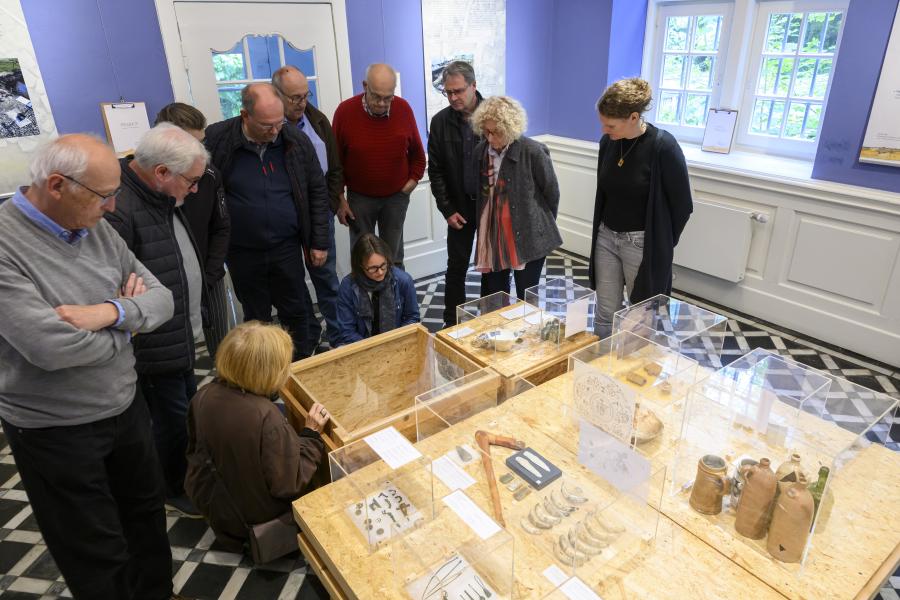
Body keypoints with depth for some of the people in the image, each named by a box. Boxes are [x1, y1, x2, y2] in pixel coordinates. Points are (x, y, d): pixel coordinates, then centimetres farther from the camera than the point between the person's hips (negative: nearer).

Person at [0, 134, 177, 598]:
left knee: (147, 516, 24)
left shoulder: (96, 228, 0)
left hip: (126, 410, 7)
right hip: (55, 433, -6)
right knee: (98, 560, 11)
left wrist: (110, 312, -22)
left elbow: (161, 299, -1)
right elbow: (51, 347, -30)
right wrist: (126, 320, -13)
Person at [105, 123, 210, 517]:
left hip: (182, 337, 10)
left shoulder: (162, 196, 5)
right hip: (156, 347, -10)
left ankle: (189, 476, 46)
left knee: (187, 411, 24)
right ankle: (175, 492, 33)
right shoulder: (118, 208, -28)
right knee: (173, 420, 9)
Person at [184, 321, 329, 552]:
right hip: (254, 514, -6)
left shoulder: (203, 397, -16)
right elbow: (289, 485, -26)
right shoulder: (268, 419, -36)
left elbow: (195, 449, 2)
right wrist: (311, 434, -19)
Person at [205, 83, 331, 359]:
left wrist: (319, 242, 0)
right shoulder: (215, 140, -13)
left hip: (287, 248, 1)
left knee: (296, 311, 14)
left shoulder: (297, 142, -7)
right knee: (256, 318, 16)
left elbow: (317, 192, 0)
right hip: (242, 252, 0)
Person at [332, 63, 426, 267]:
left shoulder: (403, 109, -8)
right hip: (359, 197, -1)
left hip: (396, 196, 1)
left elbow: (417, 152, 7)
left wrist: (413, 180, 2)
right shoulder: (345, 111, -12)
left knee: (393, 257, 13)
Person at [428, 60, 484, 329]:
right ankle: (451, 322, 22)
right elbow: (435, 170, 0)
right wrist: (447, 210, -5)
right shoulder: (440, 121, -2)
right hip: (460, 206, 1)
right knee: (456, 266, 8)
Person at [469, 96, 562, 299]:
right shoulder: (481, 151, 0)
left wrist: (543, 225, 8)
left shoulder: (533, 152, -14)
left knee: (527, 298, 7)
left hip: (528, 237, -4)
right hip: (493, 237, 5)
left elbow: (551, 192, -3)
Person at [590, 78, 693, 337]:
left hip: (642, 244, -5)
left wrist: (662, 244, -1)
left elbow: (682, 204, -9)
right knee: (605, 314, 13)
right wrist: (600, 231, 14)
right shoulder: (608, 142, -1)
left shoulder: (662, 146, -18)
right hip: (606, 237, 5)